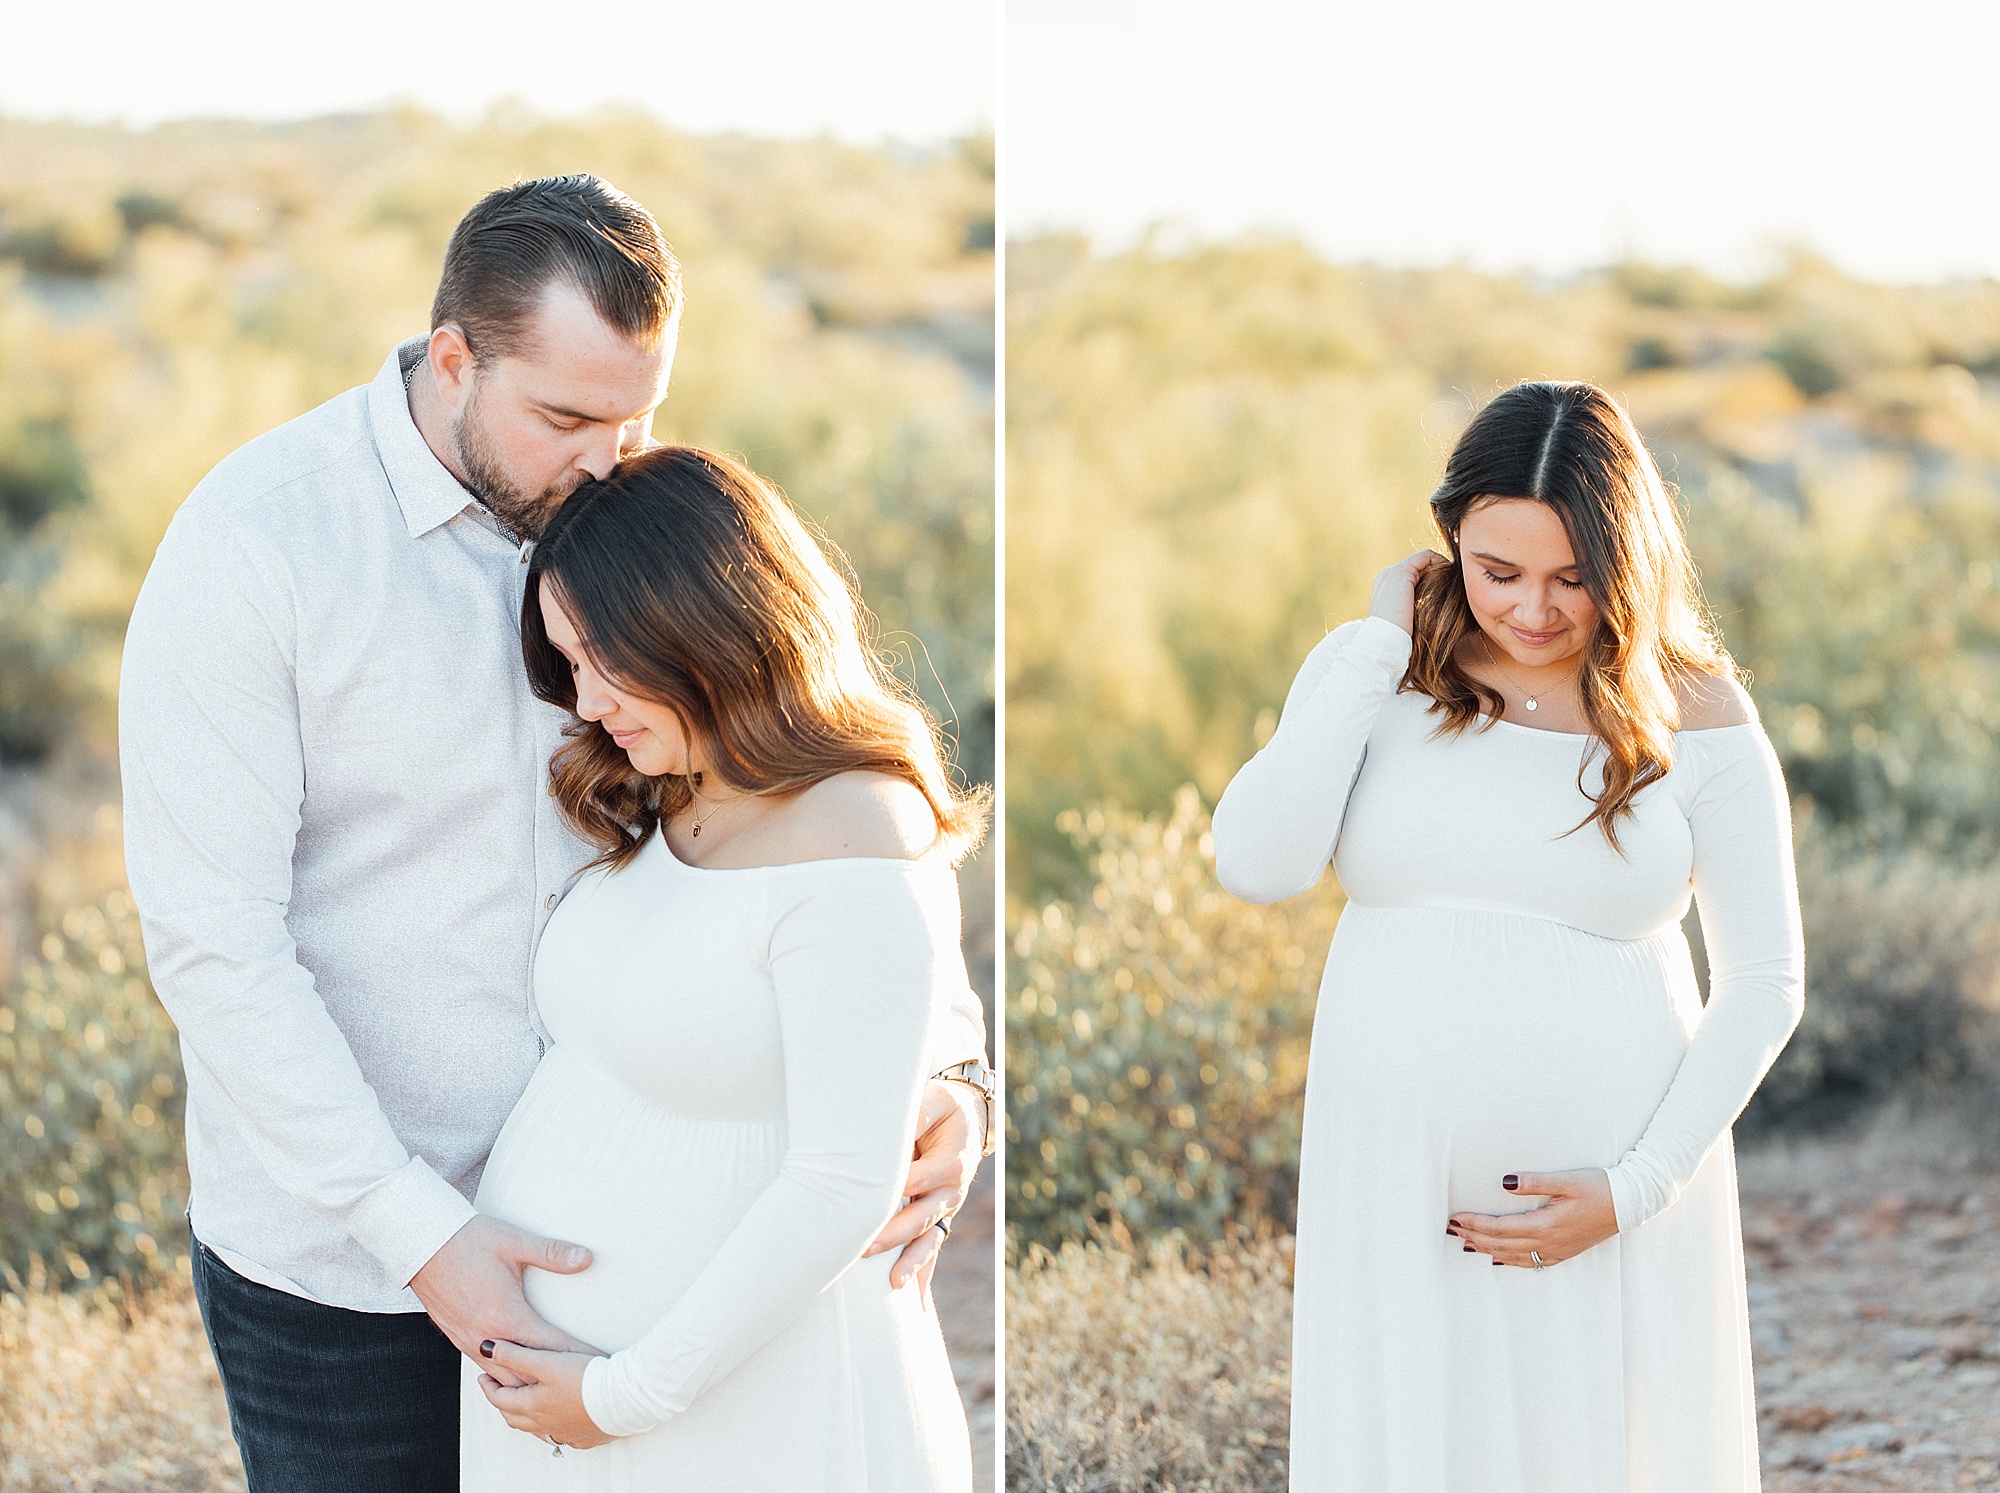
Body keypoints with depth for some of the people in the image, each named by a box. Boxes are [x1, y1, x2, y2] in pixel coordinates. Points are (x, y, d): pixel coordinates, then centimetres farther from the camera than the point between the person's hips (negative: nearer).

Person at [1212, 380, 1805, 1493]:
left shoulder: (1697, 718, -4)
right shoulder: (1379, 673, 0)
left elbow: (1765, 984, 0)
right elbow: (1257, 867, -14)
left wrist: (1637, 1187, -9)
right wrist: (1378, 648, -12)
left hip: (1610, 1175, -1)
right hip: (1396, 1174, 1)